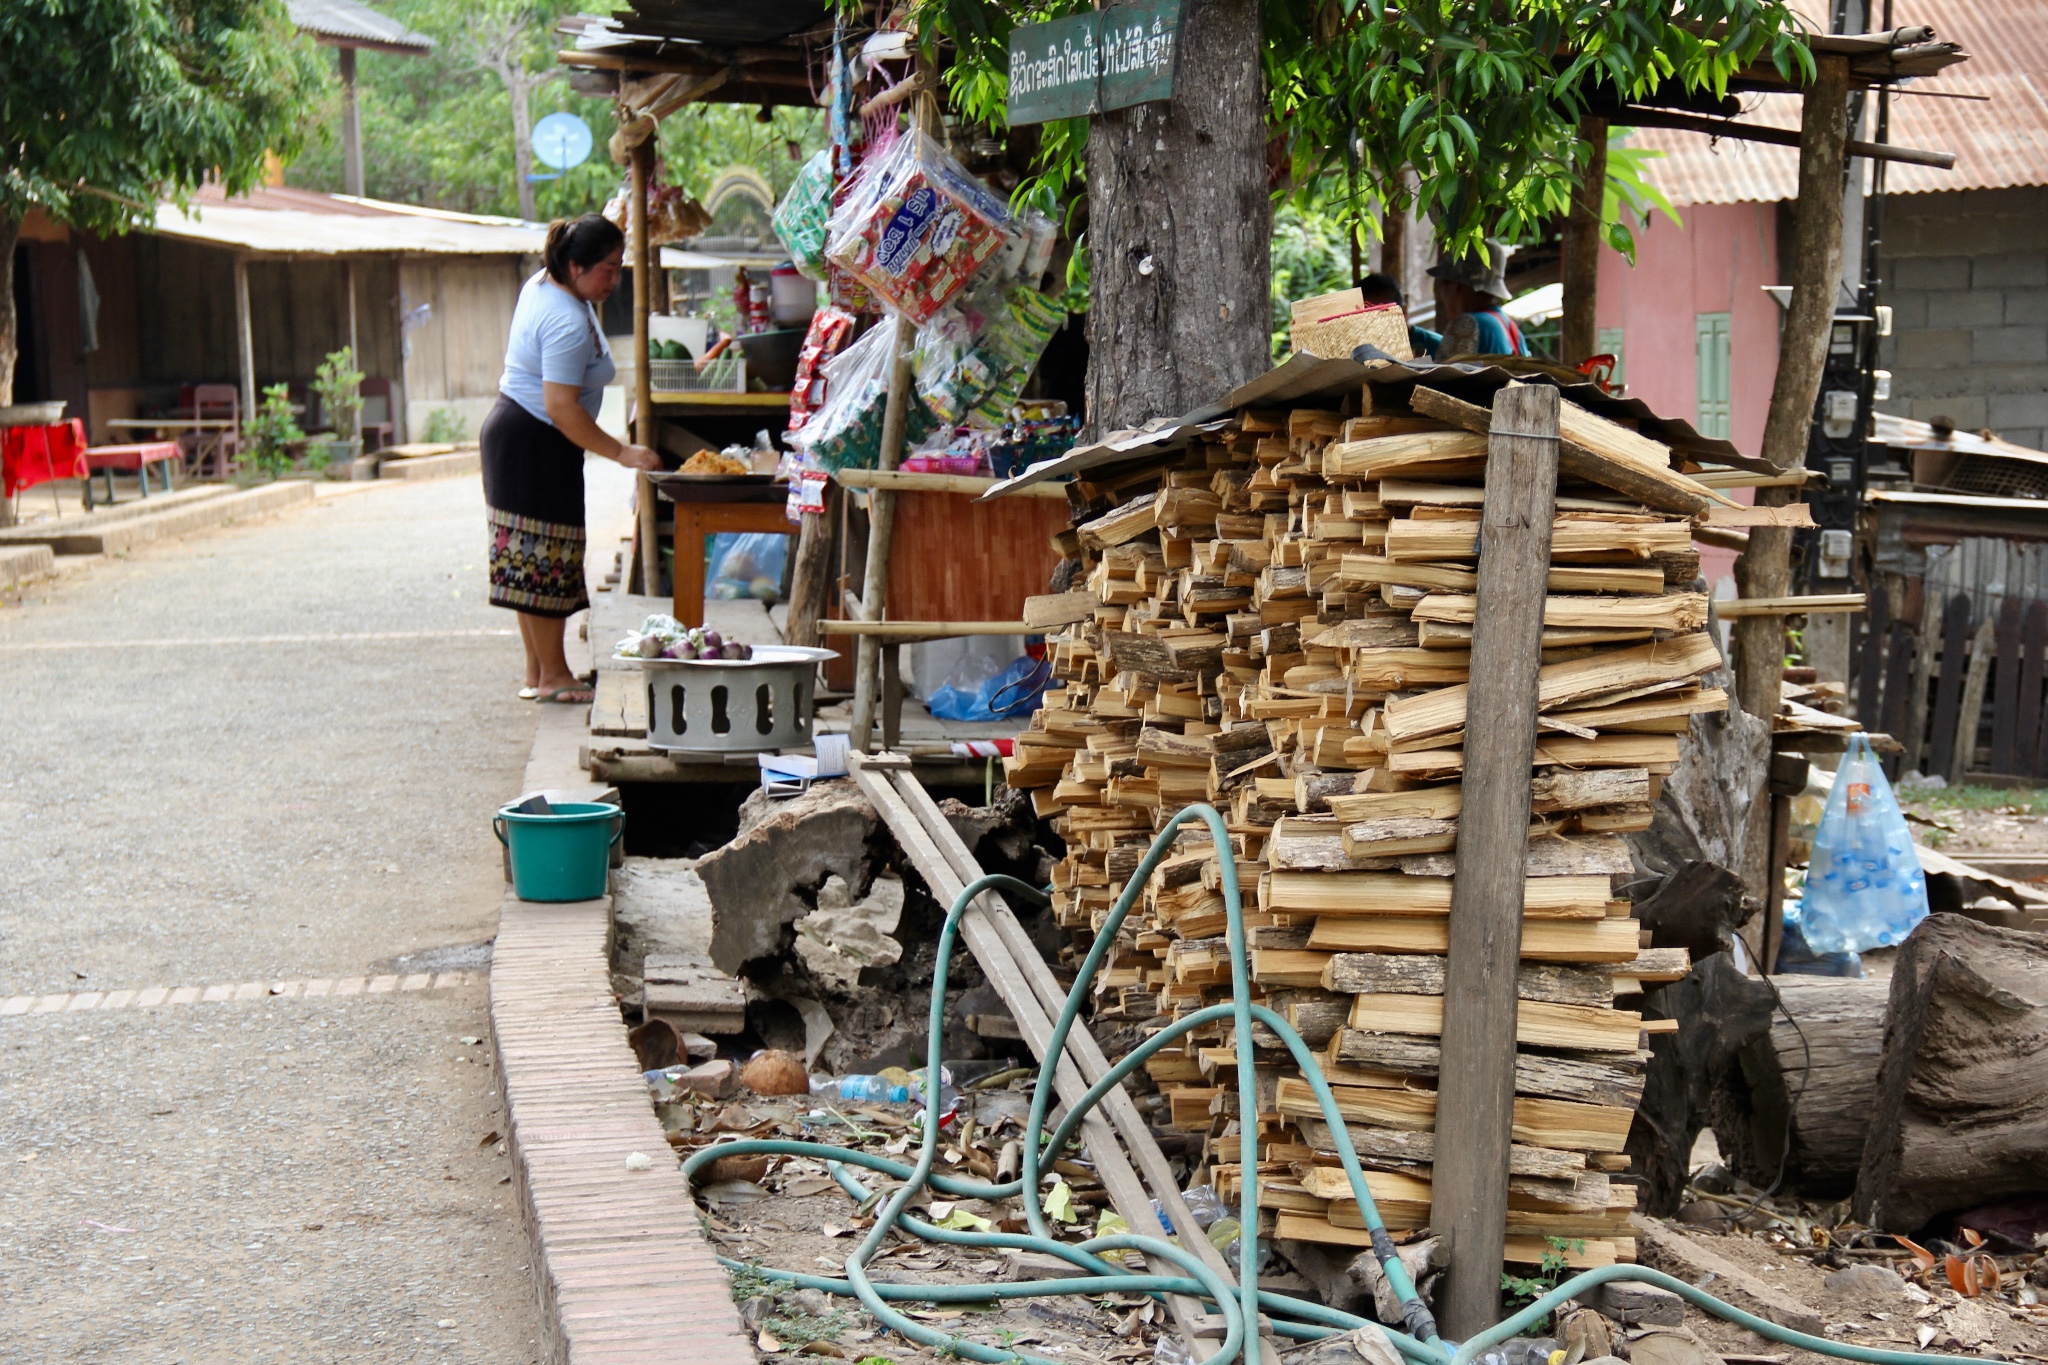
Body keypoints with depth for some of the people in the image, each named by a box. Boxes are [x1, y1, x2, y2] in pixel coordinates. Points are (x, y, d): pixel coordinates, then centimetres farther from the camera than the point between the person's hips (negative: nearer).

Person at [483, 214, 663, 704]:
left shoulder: (541, 283, 8)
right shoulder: (569, 323, -23)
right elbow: (561, 406, -27)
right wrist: (620, 452, -24)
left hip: (512, 430, 11)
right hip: (534, 444, -11)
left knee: (534, 556, 13)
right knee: (545, 555, -5)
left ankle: (538, 672, 18)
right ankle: (552, 676, 2)